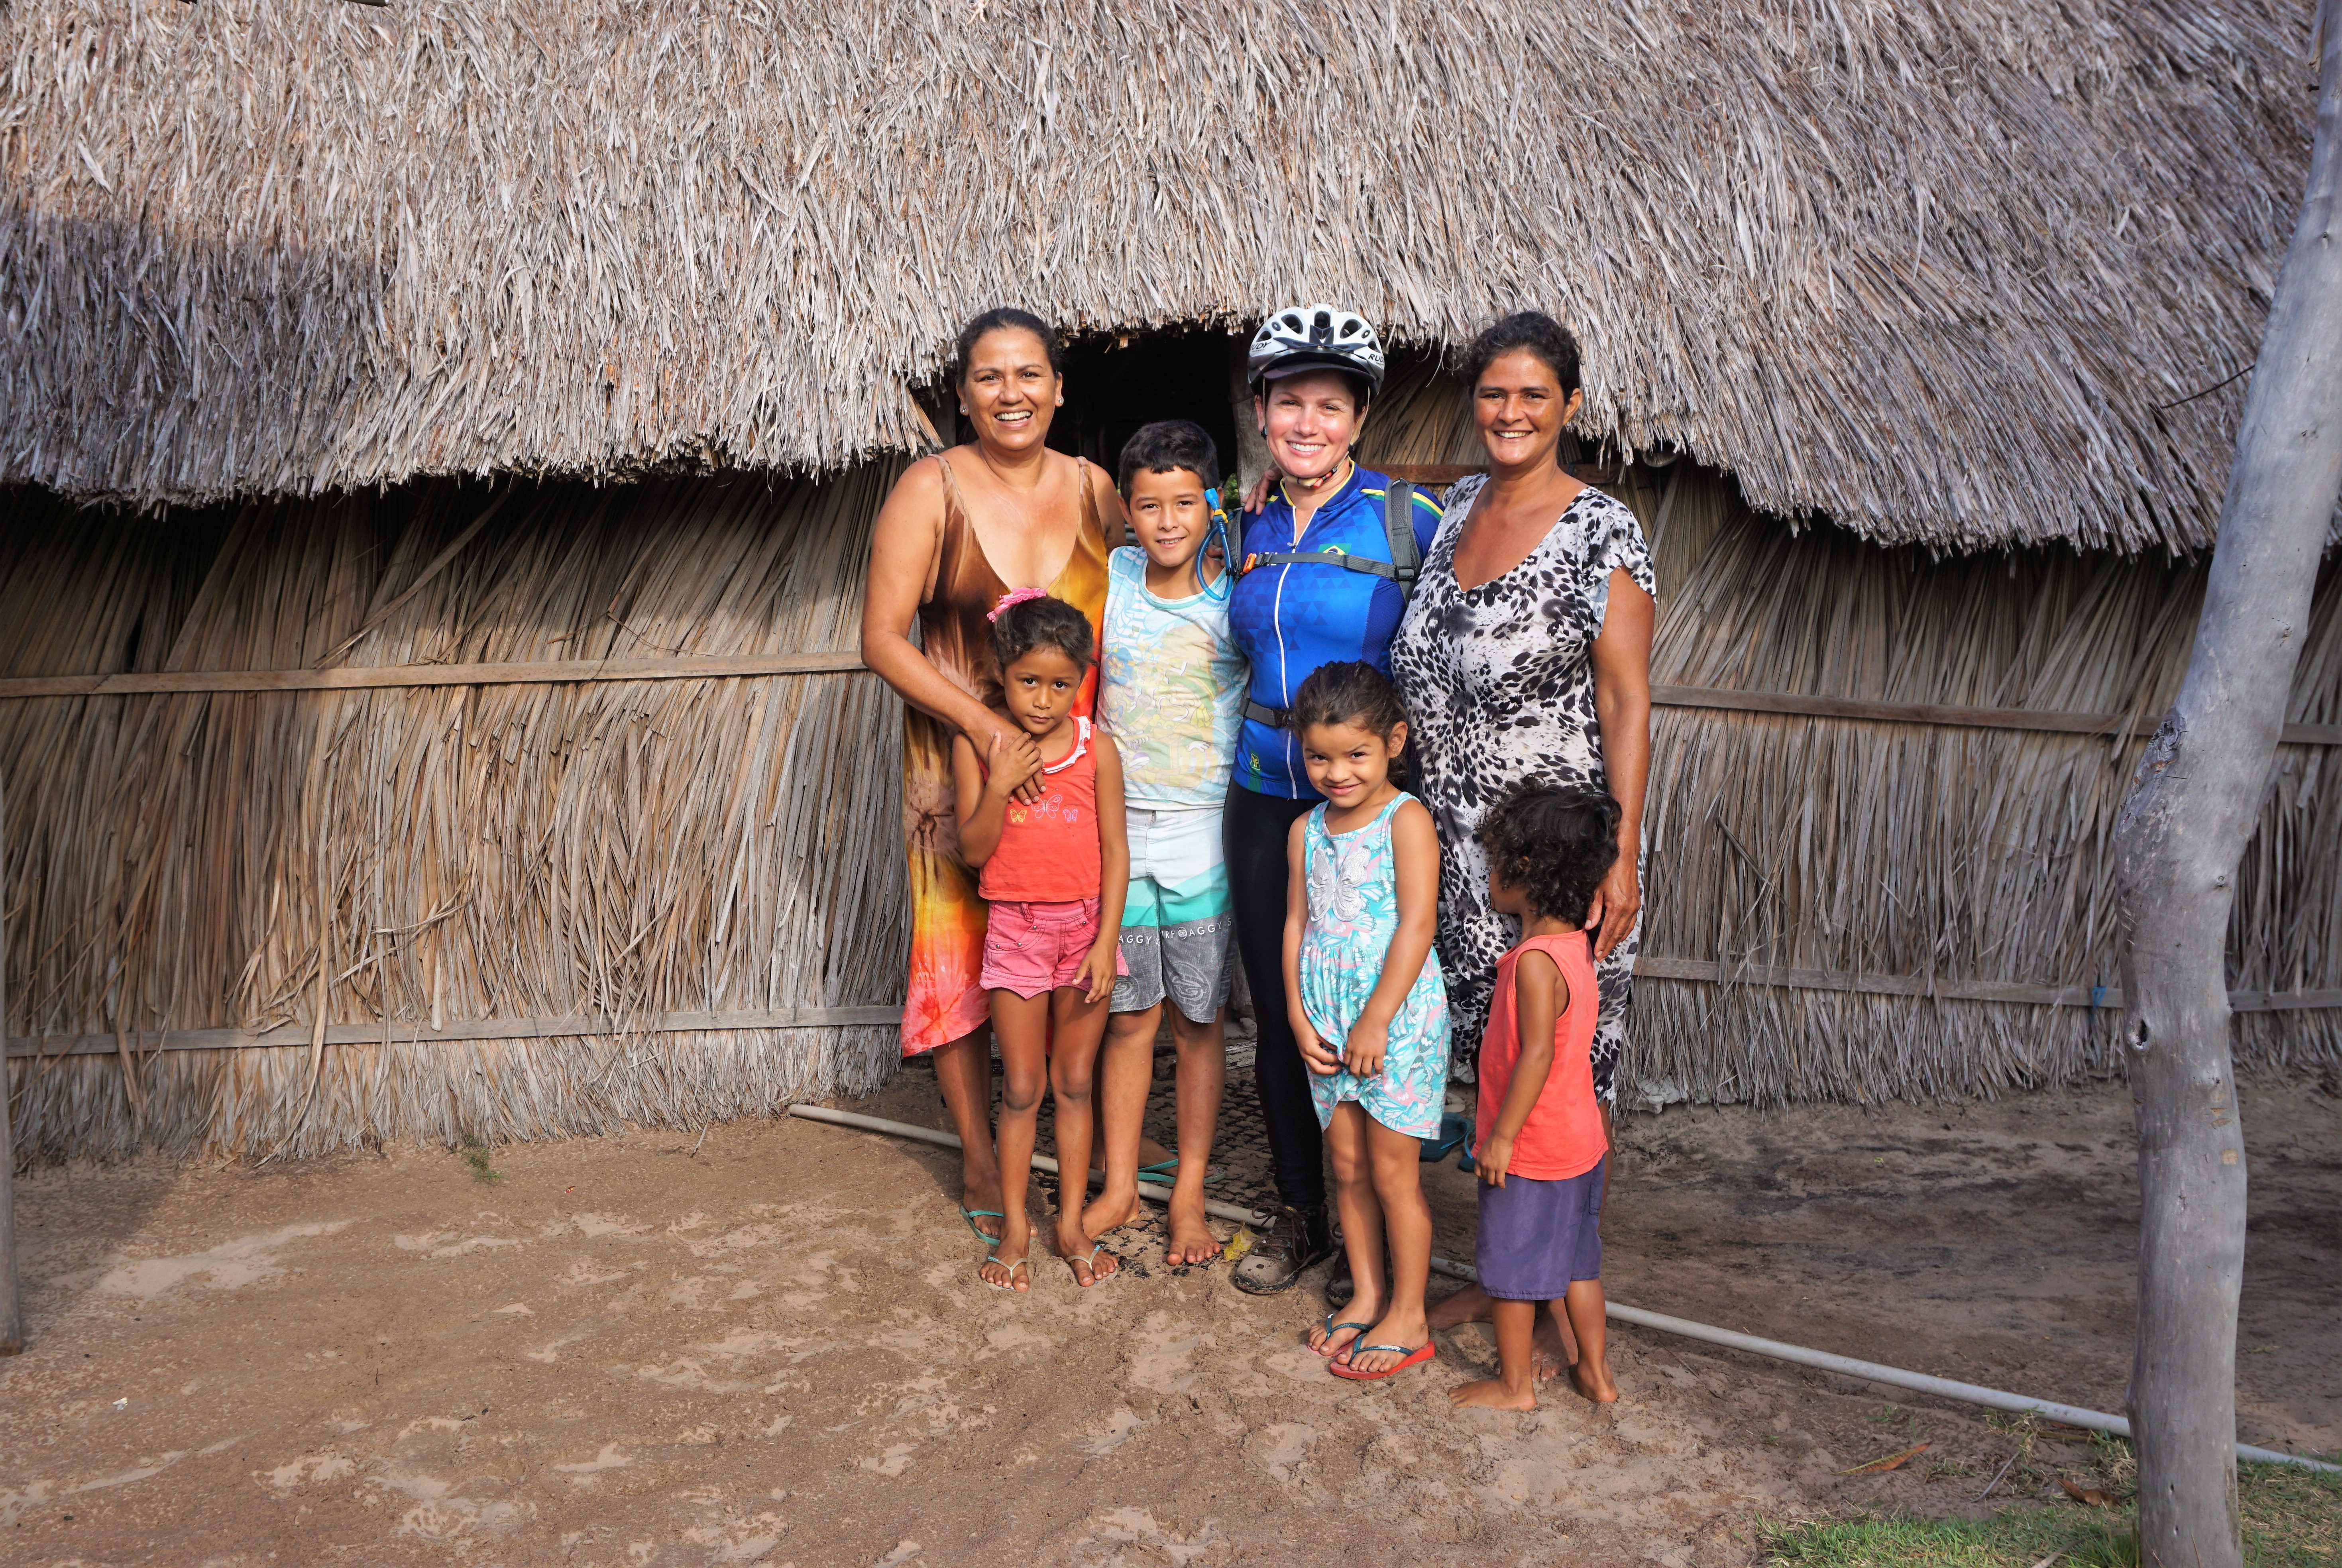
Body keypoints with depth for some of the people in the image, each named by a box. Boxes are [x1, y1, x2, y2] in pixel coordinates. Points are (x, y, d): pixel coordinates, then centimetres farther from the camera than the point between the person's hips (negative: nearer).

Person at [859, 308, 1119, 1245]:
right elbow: (882, 639, -11)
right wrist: (979, 720, -23)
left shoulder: (1094, 489, 3)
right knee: (961, 953, 4)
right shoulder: (933, 489, -8)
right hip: (960, 756, -3)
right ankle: (979, 1161, 20)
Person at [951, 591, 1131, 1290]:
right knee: (1021, 1088, 7)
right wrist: (998, 786, -23)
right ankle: (1014, 1227, 21)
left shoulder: (1096, 749, -6)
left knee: (1075, 1082, 11)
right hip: (1015, 926, 0)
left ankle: (1072, 1223, 23)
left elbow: (1115, 849, -4)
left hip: (1087, 924, 0)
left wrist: (1105, 942, -10)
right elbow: (975, 850, -7)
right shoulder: (977, 746, -6)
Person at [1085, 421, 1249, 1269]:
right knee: (1128, 1016, 11)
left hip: (1203, 838, -2)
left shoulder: (1238, 593, -5)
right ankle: (1120, 1188, 25)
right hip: (1117, 830, 2)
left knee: (1200, 1020, 8)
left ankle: (1189, 1192, 22)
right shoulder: (1108, 576, 0)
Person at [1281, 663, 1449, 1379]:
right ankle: (1368, 1296, 30)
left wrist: (1376, 1021, -19)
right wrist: (1299, 1016, -2)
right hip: (1329, 1025, 6)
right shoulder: (1307, 830, 7)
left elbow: (1416, 925, -17)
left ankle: (1408, 1318, 17)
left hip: (1397, 1020, -6)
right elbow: (1297, 924, 8)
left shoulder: (1406, 820, -12)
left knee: (1393, 1172, 3)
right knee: (1348, 1169, 14)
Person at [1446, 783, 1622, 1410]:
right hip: (1580, 1140, 8)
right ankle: (1595, 1372, 30)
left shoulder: (1535, 960, -24)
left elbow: (1537, 1054, -27)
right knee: (1577, 1260, 19)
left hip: (1530, 1148, -8)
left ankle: (1514, 1384, 20)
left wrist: (1503, 1136, -19)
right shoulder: (1575, 946, 3)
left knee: (1510, 1265, 7)